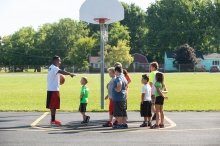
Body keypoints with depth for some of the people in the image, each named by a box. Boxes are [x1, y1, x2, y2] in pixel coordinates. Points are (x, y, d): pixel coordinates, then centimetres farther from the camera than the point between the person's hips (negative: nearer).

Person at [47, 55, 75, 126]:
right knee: (54, 106, -7)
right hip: (54, 90, -10)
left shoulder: (51, 67, 16)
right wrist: (70, 74, -32)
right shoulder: (54, 68, -16)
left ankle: (53, 120, 18)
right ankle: (53, 120, -5)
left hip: (51, 89, 10)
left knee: (53, 106, 13)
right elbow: (61, 72, -33)